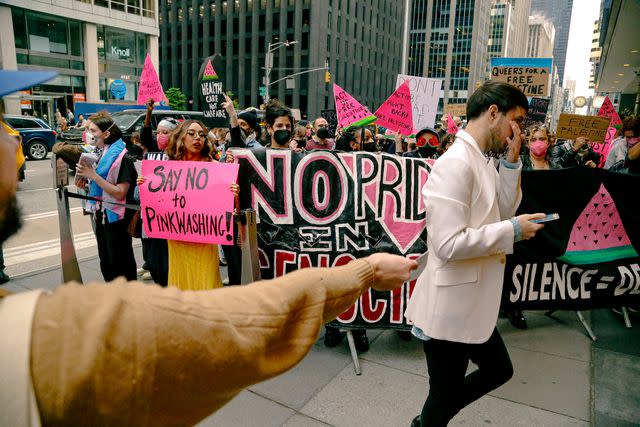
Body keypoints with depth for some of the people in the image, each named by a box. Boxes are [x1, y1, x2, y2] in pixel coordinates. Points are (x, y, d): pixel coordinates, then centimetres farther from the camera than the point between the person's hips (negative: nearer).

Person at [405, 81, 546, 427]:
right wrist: (512, 230, -18)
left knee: (499, 371, 27)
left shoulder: (482, 161, 8)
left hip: (472, 305, 10)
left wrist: (511, 161, 1)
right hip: (451, 309, -10)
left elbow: (503, 211, 10)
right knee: (445, 398, 10)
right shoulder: (456, 163, -23)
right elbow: (448, 244, -29)